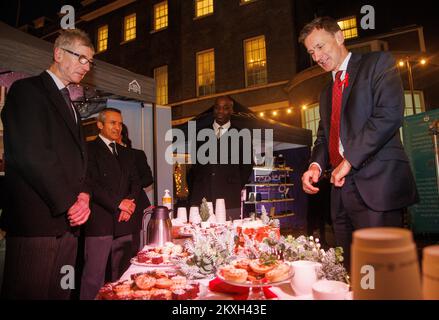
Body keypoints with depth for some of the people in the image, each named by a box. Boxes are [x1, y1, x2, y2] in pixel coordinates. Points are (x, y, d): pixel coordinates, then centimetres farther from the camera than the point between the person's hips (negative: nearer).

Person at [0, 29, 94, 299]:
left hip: (67, 221, 8)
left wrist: (83, 196, 2)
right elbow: (32, 155, -14)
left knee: (60, 292, 11)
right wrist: (69, 203, -12)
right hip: (34, 220, -7)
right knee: (30, 293, -1)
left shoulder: (69, 104, 23)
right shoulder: (27, 90, -2)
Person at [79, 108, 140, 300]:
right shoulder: (89, 149, 0)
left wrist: (129, 202, -4)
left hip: (123, 221, 6)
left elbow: (135, 182, 15)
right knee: (94, 277, -2)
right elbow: (90, 183, -11)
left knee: (121, 276, 10)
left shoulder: (125, 153, 21)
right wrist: (117, 203, -12)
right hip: (99, 222, -6)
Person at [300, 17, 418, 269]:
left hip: (376, 186, -6)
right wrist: (316, 165, 3)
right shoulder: (327, 92, 24)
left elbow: (390, 114, -12)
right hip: (342, 191, 7)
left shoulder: (377, 63, 3)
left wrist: (349, 160, -13)